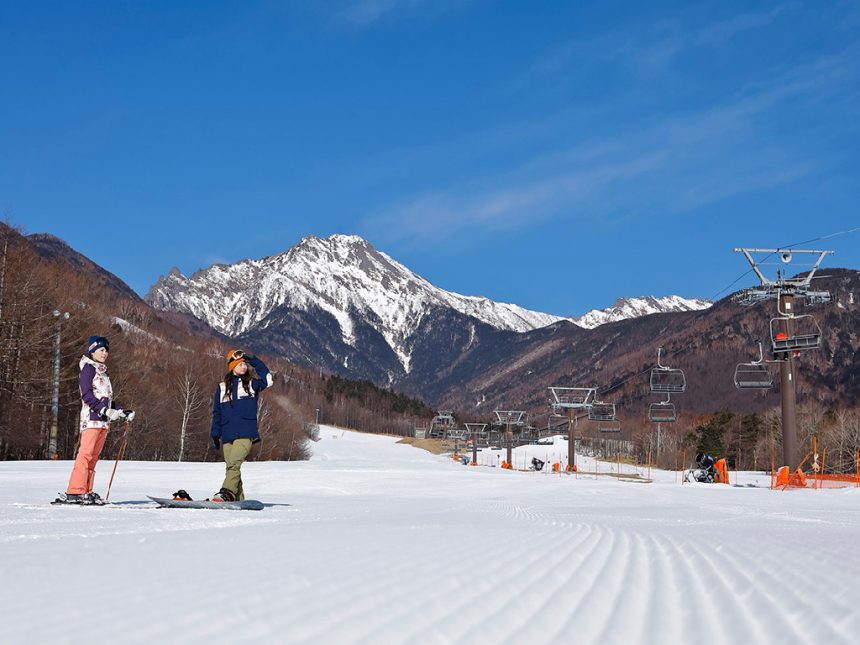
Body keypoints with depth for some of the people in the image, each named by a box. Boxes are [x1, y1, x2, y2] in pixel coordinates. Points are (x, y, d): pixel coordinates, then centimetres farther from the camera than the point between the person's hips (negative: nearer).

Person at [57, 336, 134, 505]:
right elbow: (86, 395, -13)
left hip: (103, 420, 8)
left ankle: (86, 492, 5)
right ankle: (74, 492, -17)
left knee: (94, 456, 5)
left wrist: (122, 411, 19)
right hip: (91, 417, -8)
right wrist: (104, 409, -21)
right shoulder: (88, 368, -2)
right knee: (86, 453, -14)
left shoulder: (102, 371, 25)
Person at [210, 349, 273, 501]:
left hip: (246, 433, -3)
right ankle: (238, 499, 3)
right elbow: (217, 413, 17)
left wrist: (252, 360, -3)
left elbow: (266, 377, -9)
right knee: (231, 466, -2)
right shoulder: (222, 387, 16)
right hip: (227, 435, 3)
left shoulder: (252, 384, 11)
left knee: (234, 463, -21)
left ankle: (227, 493, -31)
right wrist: (215, 434, 10)